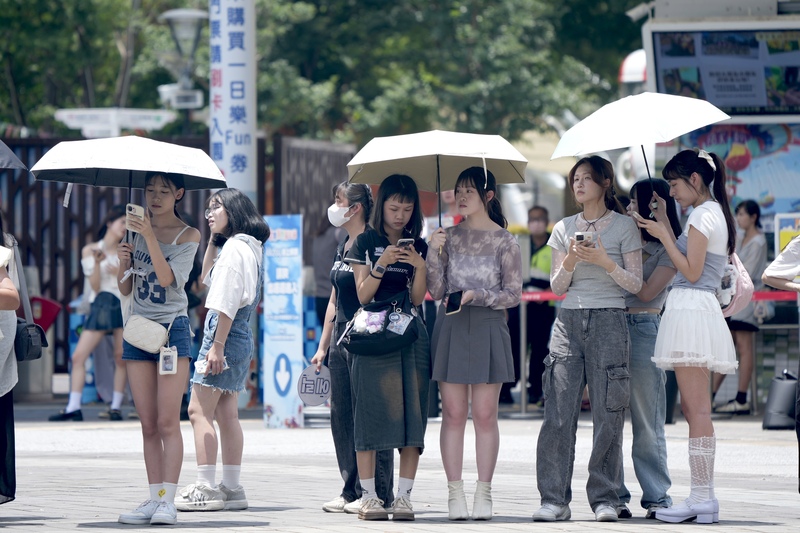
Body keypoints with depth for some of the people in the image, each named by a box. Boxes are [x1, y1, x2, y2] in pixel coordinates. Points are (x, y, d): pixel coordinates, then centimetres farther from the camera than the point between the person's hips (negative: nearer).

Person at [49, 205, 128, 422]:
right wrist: (97, 262, -12)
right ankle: (73, 407, -7)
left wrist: (120, 272, -9)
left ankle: (116, 406, 4)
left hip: (124, 306, 0)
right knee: (78, 357, -8)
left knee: (121, 358, -4)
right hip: (101, 306, 0)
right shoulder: (90, 250, 7)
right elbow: (95, 286, 2)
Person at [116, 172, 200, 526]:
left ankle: (168, 500, -12)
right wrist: (123, 262, -8)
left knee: (167, 421, -10)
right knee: (148, 424, 3)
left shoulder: (188, 235, -1)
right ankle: (154, 498, 3)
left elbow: (167, 277, -16)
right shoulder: (136, 229, 12)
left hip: (172, 328, -4)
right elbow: (125, 289, 12)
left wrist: (150, 236, -22)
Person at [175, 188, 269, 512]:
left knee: (200, 411, -10)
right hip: (240, 339, 10)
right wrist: (213, 238, 21)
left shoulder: (235, 247, -13)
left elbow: (228, 302, -19)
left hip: (226, 333, -10)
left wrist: (217, 345, -22)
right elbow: (207, 277, 30)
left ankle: (205, 488, -14)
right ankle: (231, 488, 11)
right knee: (226, 415, 10)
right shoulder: (247, 247, 16)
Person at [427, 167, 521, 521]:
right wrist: (433, 252, -9)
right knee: (453, 413, 0)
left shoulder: (504, 241, 2)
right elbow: (436, 291, 3)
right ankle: (455, 493, 2)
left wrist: (477, 296, -14)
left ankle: (483, 492, 4)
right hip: (451, 329, 2)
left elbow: (513, 295, 0)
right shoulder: (450, 237, 8)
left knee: (485, 414, 0)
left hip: (488, 329, -2)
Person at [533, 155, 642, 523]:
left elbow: (635, 284, 1)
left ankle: (604, 498, 1)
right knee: (558, 412, -5)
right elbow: (557, 286, 11)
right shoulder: (564, 228, 14)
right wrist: (570, 261, -8)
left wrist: (605, 262, -14)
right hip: (569, 322, 3)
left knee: (607, 413, -5)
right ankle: (554, 498, -3)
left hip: (608, 322, -3)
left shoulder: (624, 227, 4)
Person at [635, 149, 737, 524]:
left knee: (697, 409, -10)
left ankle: (702, 498, -11)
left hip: (690, 307, -10)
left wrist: (664, 236, -7)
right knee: (694, 409, 10)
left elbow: (691, 271, -14)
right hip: (702, 309, 10)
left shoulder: (702, 215, -10)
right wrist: (664, 231, 15)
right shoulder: (716, 213, 19)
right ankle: (703, 496, 9)